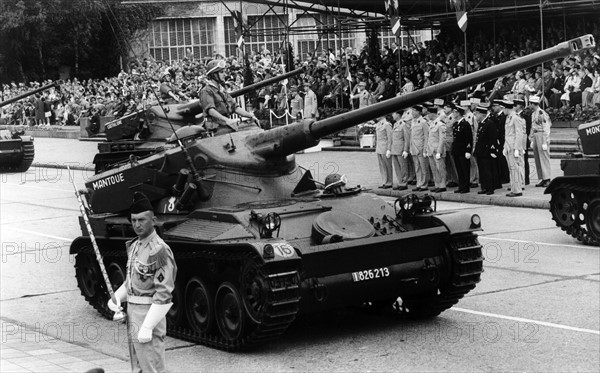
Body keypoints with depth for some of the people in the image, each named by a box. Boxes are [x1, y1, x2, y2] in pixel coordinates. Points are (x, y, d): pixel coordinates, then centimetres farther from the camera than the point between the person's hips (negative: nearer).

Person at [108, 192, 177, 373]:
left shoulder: (159, 251, -17)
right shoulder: (133, 246, 11)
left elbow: (164, 294, -21)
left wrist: (147, 327, -23)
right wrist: (116, 298, 5)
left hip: (149, 315, -9)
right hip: (132, 313, 9)